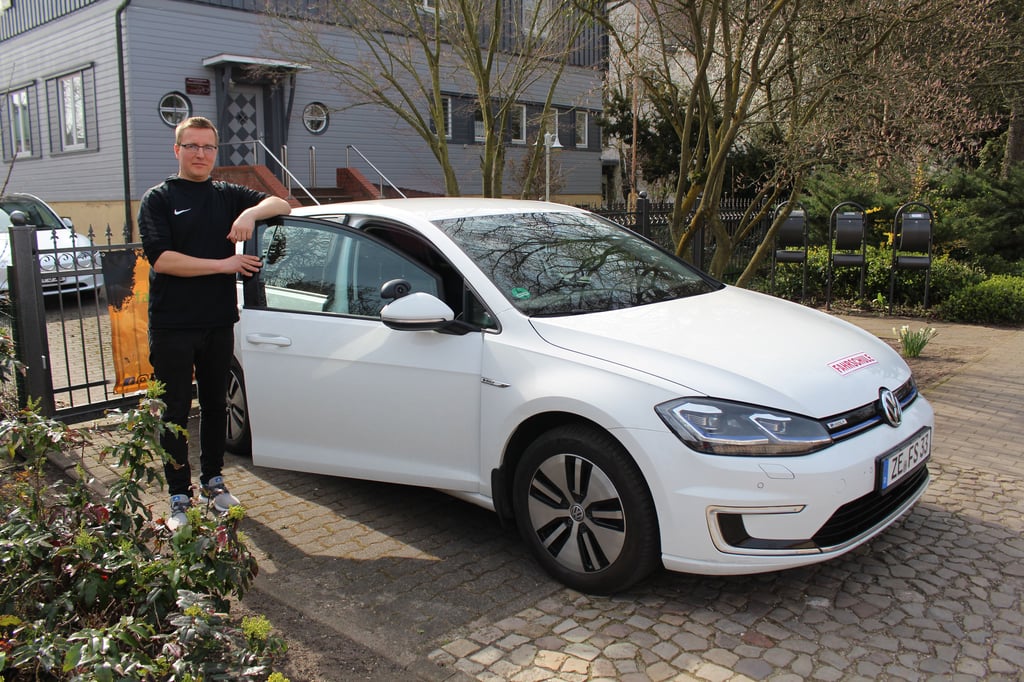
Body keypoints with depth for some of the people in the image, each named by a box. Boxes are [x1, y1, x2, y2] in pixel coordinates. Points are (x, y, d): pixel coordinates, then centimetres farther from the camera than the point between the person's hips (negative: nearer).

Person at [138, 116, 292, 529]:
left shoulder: (228, 196, 11)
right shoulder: (159, 199, 0)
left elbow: (281, 205, 5)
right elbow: (160, 259, -13)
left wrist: (252, 212, -16)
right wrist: (224, 265, -14)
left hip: (219, 323, 4)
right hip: (171, 327, -4)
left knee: (216, 406, 14)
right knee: (175, 413, 2)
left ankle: (213, 482, 28)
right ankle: (180, 498, 11)